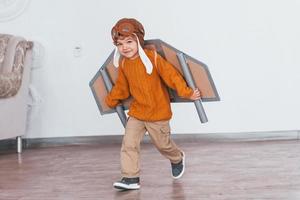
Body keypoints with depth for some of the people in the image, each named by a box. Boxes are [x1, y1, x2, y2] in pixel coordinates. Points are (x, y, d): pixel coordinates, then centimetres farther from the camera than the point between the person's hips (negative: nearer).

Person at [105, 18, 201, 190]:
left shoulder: (152, 58, -18)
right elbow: (121, 87, 13)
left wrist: (186, 92, -17)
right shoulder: (123, 64, -1)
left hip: (158, 112, -4)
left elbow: (171, 75, -17)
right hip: (136, 112, 4)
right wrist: (110, 100, 13)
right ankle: (131, 178, -1)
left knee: (163, 143, 12)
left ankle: (177, 159, 44)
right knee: (129, 144, -7)